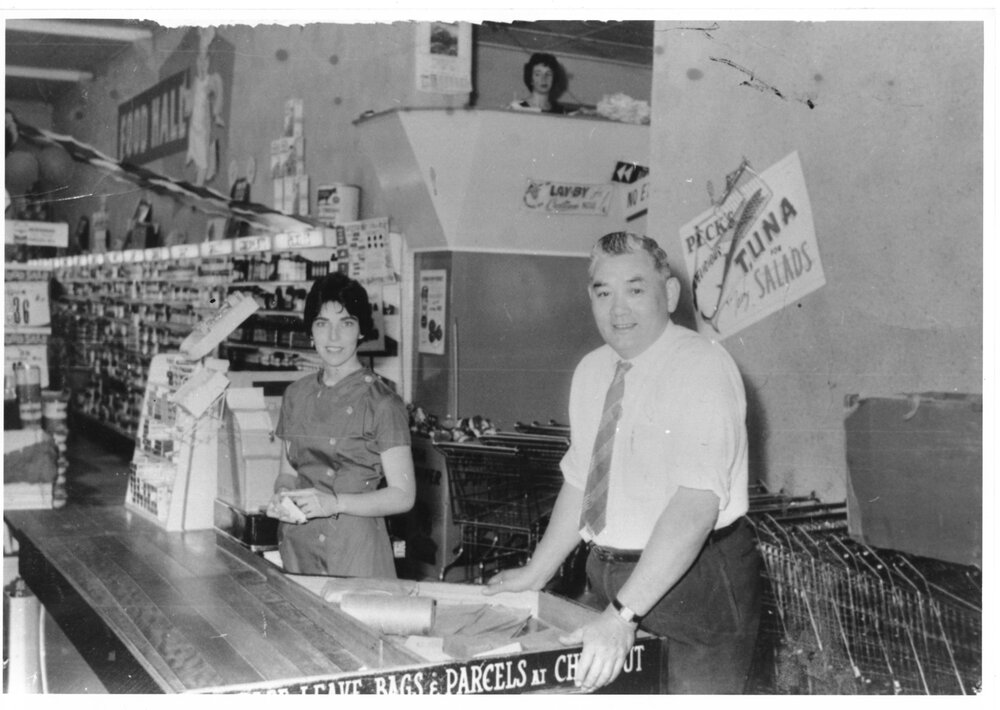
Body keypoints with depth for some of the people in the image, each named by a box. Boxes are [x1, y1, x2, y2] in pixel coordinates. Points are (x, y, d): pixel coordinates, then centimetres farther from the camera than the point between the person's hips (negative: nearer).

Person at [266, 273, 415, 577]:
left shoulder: (381, 402, -7)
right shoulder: (296, 394, 10)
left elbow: (402, 495, -9)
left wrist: (335, 503, -20)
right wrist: (281, 498, -3)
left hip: (355, 551, -4)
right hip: (296, 546, 4)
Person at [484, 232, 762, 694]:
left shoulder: (703, 368, -17)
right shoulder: (591, 371, 6)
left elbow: (696, 503, -27)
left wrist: (624, 613, -31)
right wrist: (535, 576, 12)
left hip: (694, 581, -6)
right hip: (611, 578, 6)